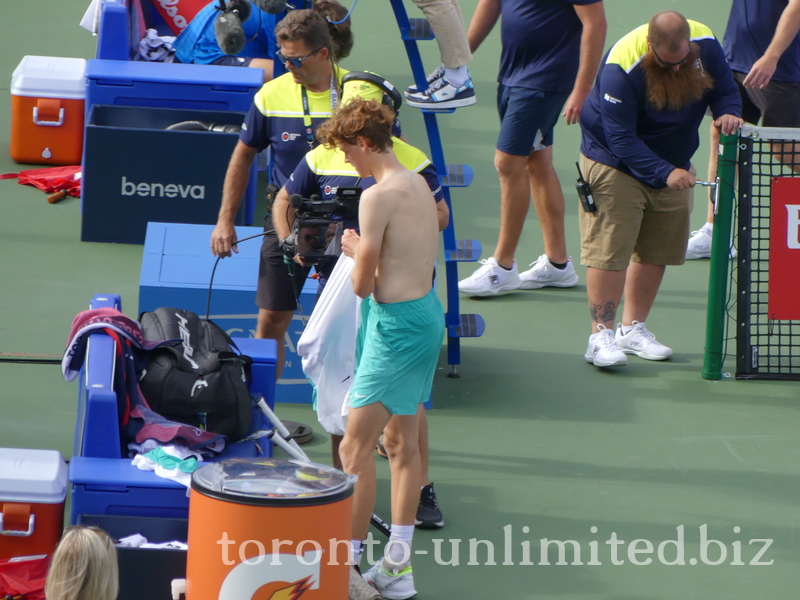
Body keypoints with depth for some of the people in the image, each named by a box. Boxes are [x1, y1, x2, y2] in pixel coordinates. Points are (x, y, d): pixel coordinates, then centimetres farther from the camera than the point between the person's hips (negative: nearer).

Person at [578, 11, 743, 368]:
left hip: (673, 167, 6)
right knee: (609, 251, -10)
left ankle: (633, 328, 22)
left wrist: (727, 112, -21)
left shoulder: (705, 45, -12)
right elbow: (621, 140, -28)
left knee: (657, 251, 10)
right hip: (615, 165, -6)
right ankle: (601, 335, -5)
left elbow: (724, 90, 3)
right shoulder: (620, 68, -30)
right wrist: (664, 173, -37)